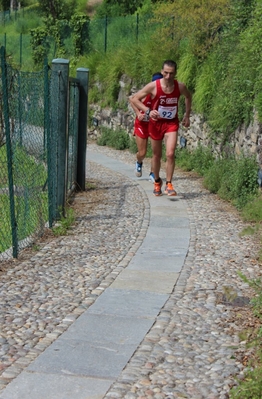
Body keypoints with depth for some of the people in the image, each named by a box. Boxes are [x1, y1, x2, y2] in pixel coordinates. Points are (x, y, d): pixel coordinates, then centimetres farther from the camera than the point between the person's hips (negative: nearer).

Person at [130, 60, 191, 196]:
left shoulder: (180, 87, -11)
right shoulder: (153, 86, -19)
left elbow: (188, 96, 13)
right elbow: (134, 99, -15)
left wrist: (187, 115, 11)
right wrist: (148, 111, -27)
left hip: (172, 123, 1)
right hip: (156, 123, 0)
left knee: (170, 154, -15)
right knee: (157, 155, 11)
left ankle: (168, 184, -2)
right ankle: (157, 182, 33)